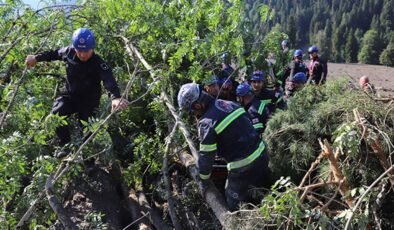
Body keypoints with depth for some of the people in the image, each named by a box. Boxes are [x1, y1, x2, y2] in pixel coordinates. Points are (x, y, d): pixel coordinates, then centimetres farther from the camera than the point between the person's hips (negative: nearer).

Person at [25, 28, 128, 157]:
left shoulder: (99, 64, -29)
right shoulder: (69, 52, -14)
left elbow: (109, 80, -47)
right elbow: (55, 54, 10)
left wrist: (116, 97, -67)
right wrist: (37, 58, 19)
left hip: (89, 101, -3)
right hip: (69, 96, 4)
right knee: (56, 115, -19)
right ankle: (66, 146, -1)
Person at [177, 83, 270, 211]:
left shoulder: (207, 122, -18)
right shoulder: (227, 103, 4)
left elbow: (206, 155, -11)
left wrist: (203, 181, 3)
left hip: (242, 166, -8)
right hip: (262, 152, 8)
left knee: (235, 203, 13)